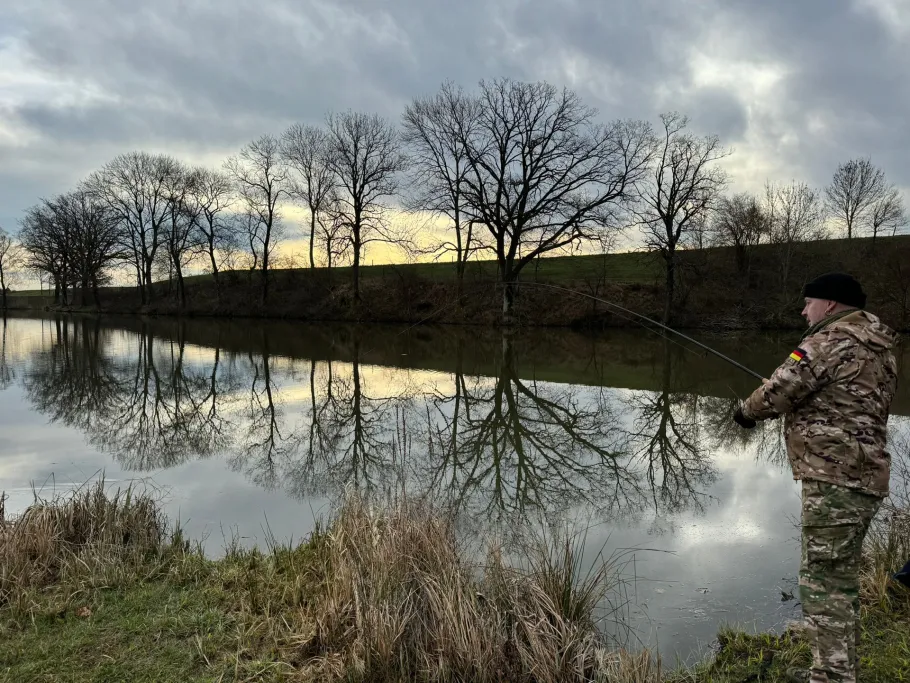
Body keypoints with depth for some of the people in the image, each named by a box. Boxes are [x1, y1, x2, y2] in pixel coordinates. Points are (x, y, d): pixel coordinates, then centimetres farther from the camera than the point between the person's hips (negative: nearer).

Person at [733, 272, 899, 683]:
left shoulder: (832, 340, -10)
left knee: (823, 579, -7)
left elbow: (780, 390, -15)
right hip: (865, 475, 10)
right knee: (841, 576, 16)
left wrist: (748, 411, 4)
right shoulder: (880, 349, 18)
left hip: (835, 477, -10)